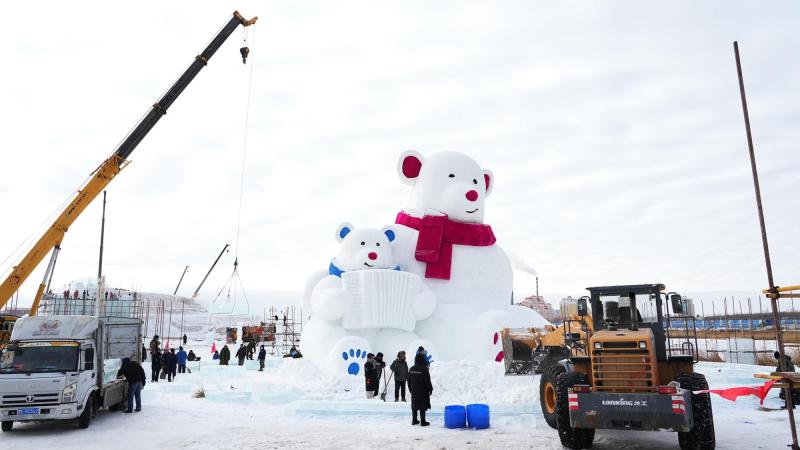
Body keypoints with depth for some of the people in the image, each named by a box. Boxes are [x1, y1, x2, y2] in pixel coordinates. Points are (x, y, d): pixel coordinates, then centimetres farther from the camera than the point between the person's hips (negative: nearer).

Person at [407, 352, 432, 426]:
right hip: (422, 392, -6)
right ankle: (422, 421, 4)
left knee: (414, 406, 13)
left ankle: (414, 420, 19)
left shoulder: (411, 369, 3)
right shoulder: (424, 369, -17)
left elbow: (409, 381, 10)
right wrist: (430, 389, -2)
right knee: (422, 407, 1)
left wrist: (411, 389, 21)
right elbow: (427, 381, -14)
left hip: (414, 392, 6)